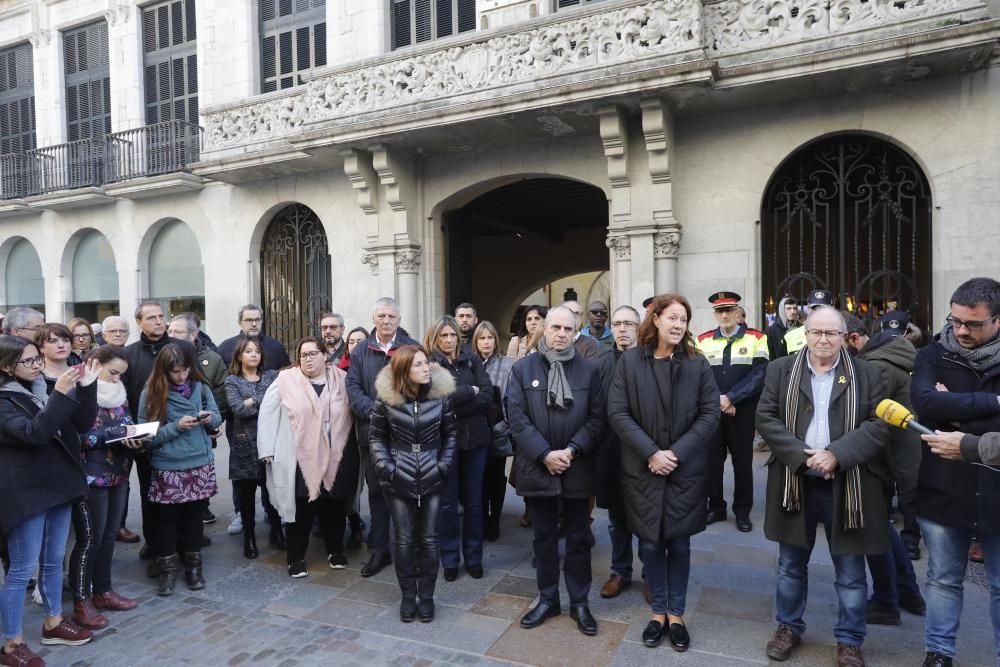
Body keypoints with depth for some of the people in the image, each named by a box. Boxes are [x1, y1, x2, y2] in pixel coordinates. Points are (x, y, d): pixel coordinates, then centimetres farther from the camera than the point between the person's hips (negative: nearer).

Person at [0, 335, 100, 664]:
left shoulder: (42, 389, 7)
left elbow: (83, 424, 1)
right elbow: (34, 433, -29)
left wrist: (86, 387, -12)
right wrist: (61, 394, -33)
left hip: (57, 485, 7)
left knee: (54, 561, 17)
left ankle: (53, 623, 32)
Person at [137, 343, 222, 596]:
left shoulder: (200, 387, 0)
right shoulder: (151, 394, -8)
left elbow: (217, 417, 8)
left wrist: (210, 418, -14)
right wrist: (176, 426, -21)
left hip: (200, 464, 2)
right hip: (168, 468, -2)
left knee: (194, 514, 13)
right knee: (167, 518, 9)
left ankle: (193, 566, 28)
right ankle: (167, 570, 24)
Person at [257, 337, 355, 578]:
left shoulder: (343, 380, 3)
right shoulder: (286, 380, -3)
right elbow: (267, 413, 0)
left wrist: (356, 449, 5)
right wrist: (268, 450, -3)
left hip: (335, 458, 2)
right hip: (299, 459, -2)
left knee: (334, 506, 12)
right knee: (301, 508, 4)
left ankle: (335, 551, 31)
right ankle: (296, 558, 21)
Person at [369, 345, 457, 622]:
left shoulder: (441, 394, -7)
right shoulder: (386, 397, -9)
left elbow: (451, 434, 4)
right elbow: (376, 437, 2)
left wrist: (444, 465, -5)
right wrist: (386, 468, -8)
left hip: (432, 479, 1)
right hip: (399, 480, 0)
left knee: (428, 539, 7)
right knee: (404, 540, 8)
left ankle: (426, 595, 24)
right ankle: (407, 595, 25)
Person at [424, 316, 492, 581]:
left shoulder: (472, 360, 5)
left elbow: (488, 397, -6)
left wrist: (454, 405, -14)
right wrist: (470, 391, -9)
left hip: (475, 438, 2)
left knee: (473, 500, 11)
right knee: (448, 502, 7)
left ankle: (474, 557, 25)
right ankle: (450, 559, 22)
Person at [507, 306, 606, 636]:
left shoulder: (590, 370, 1)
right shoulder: (523, 368, 0)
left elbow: (597, 419, -3)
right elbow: (517, 417, -6)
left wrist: (571, 450, -15)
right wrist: (544, 454, -14)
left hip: (578, 468, 0)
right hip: (537, 467, 0)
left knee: (578, 539, 12)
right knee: (544, 537, 14)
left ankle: (580, 603, 27)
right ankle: (547, 599, 30)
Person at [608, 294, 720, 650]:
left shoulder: (697, 363, -1)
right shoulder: (629, 361, -4)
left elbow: (710, 413, -4)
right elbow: (617, 413, -8)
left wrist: (677, 453, -14)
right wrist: (651, 453, -16)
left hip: (686, 471, 1)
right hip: (643, 470, 0)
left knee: (679, 544, 11)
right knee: (650, 544, 10)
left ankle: (676, 615, 28)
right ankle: (658, 613, 28)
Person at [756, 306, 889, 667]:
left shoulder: (867, 374, 1)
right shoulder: (781, 370, 2)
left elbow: (879, 425, -7)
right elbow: (765, 417, -4)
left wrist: (836, 455, -19)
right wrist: (801, 455, -16)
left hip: (847, 484, -1)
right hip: (795, 482, 1)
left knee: (851, 572, 10)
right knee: (791, 564, 15)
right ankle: (789, 627, 33)